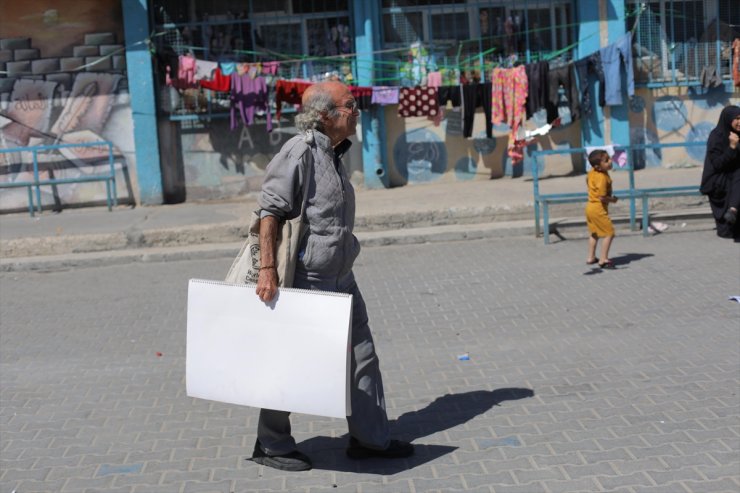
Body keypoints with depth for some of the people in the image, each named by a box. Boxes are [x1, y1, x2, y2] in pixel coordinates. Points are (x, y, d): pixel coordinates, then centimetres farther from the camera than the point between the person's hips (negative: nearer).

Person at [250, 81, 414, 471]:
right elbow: (269, 209, -21)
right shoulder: (299, 152, -16)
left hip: (340, 278, 9)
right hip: (305, 279, -9)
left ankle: (370, 437, 20)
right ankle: (271, 445, 19)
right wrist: (267, 268, -26)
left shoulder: (333, 154, 12)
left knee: (361, 355, 10)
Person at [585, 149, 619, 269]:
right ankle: (603, 260, -3)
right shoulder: (602, 178, -27)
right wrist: (613, 200, -13)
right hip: (598, 209, -10)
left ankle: (591, 257, 32)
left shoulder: (591, 172, 0)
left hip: (590, 206, 10)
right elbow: (602, 197, -29)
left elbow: (588, 180, 24)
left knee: (594, 233, 23)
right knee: (609, 233, -3)